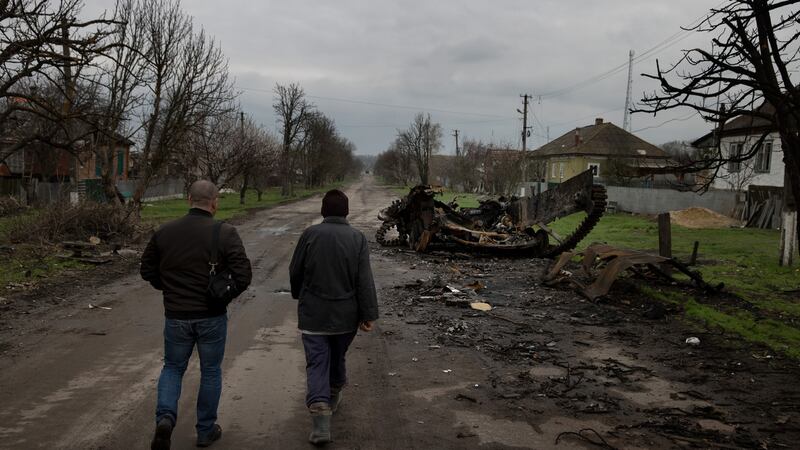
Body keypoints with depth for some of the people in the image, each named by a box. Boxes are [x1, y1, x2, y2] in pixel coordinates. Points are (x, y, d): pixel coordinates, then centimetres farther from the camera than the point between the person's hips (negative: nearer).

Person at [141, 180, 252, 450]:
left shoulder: (164, 232, -2)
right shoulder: (225, 233, -13)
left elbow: (147, 270, 7)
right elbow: (243, 275, -16)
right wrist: (226, 295, 2)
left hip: (176, 316, 2)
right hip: (212, 316, -2)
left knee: (173, 367, 19)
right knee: (211, 371, 14)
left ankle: (165, 416, -3)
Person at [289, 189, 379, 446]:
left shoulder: (310, 234, -7)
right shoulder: (357, 238, -6)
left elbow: (295, 272, 2)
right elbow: (365, 281, -10)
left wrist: (299, 296, 21)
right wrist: (369, 315, -5)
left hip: (313, 314, -2)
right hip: (346, 315, 2)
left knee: (317, 364, -1)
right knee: (337, 359, 22)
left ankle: (321, 423, -13)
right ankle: (333, 400, 42)